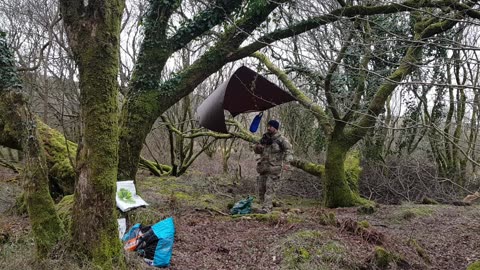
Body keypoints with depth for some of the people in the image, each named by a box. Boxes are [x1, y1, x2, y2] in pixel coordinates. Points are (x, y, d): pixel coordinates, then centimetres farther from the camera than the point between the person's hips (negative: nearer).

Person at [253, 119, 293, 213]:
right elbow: (256, 150, 20)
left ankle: (266, 208, -10)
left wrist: (286, 162, -27)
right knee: (260, 188, 8)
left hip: (274, 169, -7)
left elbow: (288, 150, -13)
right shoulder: (265, 137, 14)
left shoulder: (281, 139, -5)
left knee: (270, 189, -11)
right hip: (263, 167, 7)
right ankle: (267, 205, 23)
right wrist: (257, 147, -4)